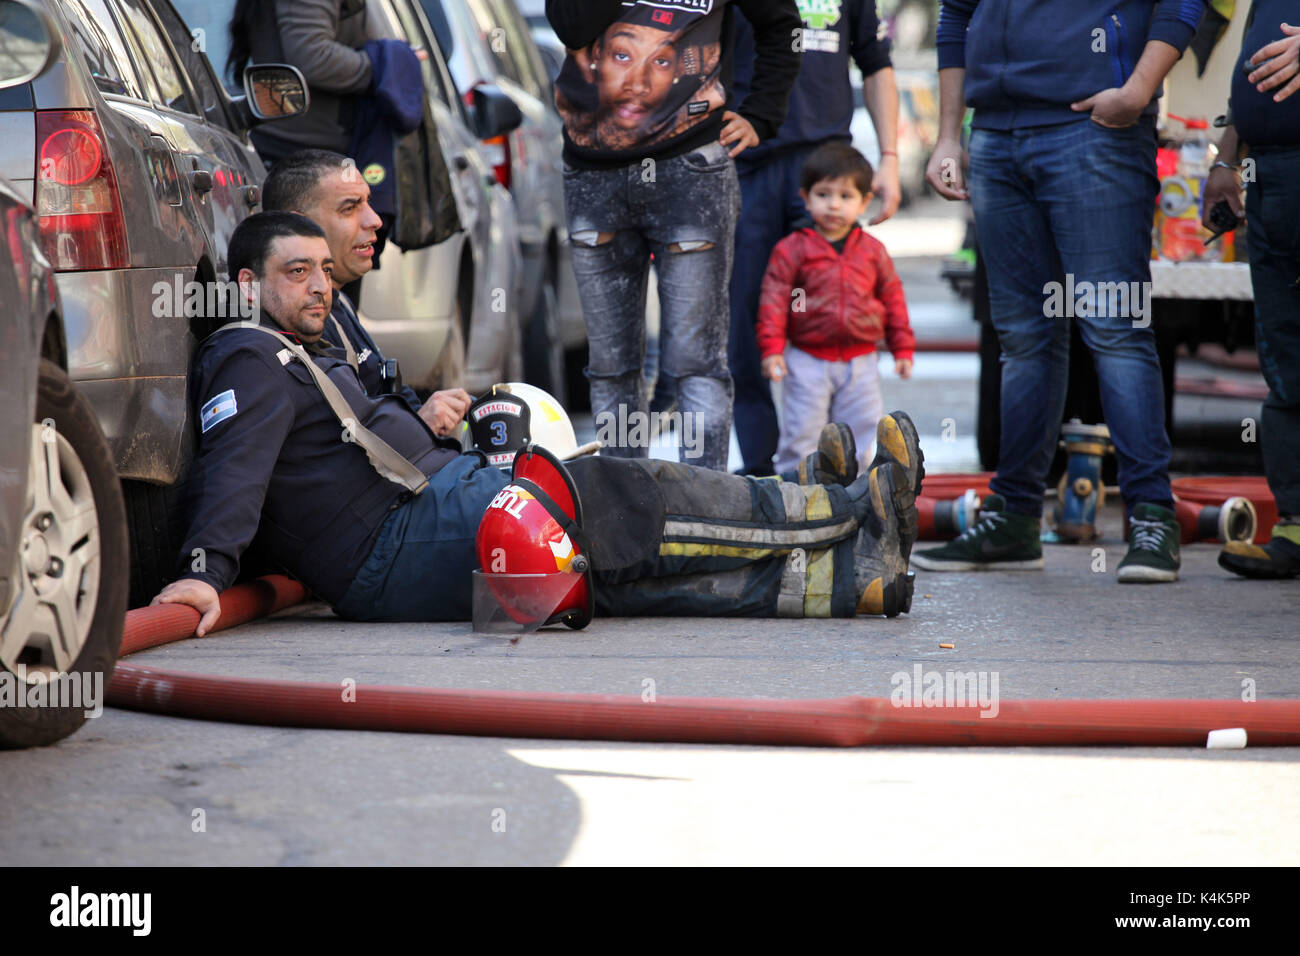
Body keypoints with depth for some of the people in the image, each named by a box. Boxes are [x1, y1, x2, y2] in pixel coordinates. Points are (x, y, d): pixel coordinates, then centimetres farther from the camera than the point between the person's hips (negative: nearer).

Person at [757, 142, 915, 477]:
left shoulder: (872, 251, 6)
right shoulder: (793, 249, -4)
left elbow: (893, 299, 12)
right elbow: (774, 299, -6)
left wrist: (903, 348, 9)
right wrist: (771, 348, -13)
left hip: (860, 362, 3)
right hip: (808, 360, -3)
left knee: (861, 430, 4)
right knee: (802, 432, -2)